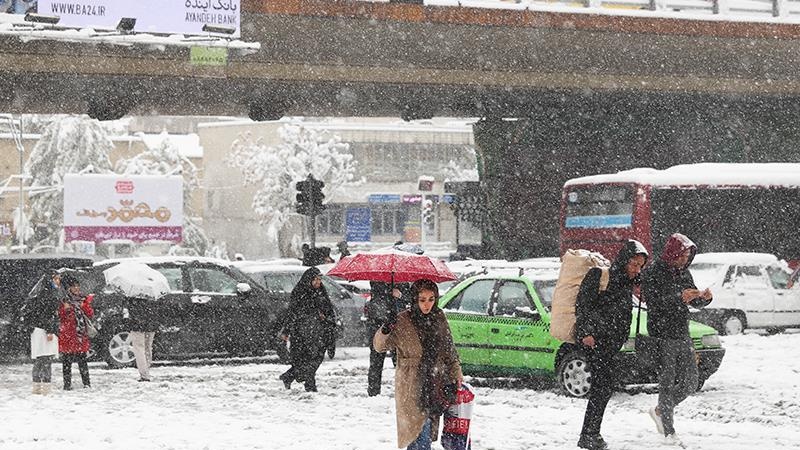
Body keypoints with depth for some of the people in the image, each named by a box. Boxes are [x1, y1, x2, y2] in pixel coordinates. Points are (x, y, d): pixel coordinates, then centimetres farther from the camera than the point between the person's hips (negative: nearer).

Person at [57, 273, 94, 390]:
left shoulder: (83, 299, 12)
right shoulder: (64, 300, 0)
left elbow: (90, 315, 6)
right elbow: (60, 317, -4)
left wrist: (85, 305, -9)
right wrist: (65, 309, -20)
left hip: (81, 334, 3)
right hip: (67, 334, -3)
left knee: (82, 359, 2)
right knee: (67, 360, -3)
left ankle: (86, 382, 6)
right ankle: (67, 383, 0)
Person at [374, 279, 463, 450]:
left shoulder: (439, 318, 5)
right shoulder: (403, 322, -9)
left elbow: (449, 349, 16)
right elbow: (380, 346, -10)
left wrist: (456, 372, 9)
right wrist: (384, 332, -31)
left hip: (435, 384, 5)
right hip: (412, 388, -5)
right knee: (420, 431, -10)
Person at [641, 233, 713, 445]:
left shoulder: (684, 273, 11)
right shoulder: (652, 274, -10)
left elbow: (694, 302, 16)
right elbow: (654, 303, -21)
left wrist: (704, 298, -7)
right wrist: (679, 298, -31)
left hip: (683, 336, 7)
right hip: (662, 337, -7)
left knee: (690, 383, 8)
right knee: (667, 384, -5)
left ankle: (659, 411, 29)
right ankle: (669, 432, 1)